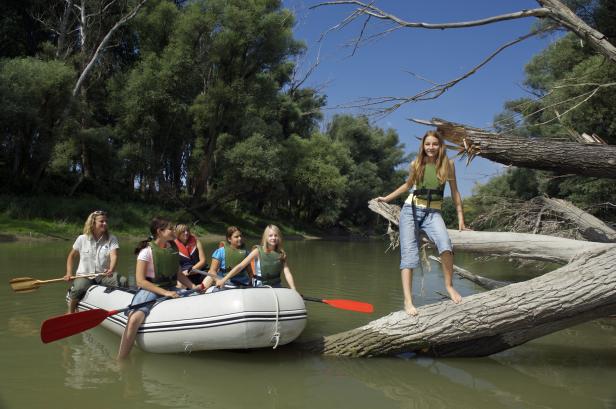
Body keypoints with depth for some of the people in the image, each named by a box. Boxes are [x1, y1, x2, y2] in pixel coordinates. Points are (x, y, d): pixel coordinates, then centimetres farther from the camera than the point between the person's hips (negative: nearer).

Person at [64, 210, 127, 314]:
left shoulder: (112, 239, 2)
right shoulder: (82, 239, 5)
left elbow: (114, 256, -14)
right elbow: (71, 256, 18)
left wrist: (111, 269, -35)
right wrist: (69, 273, 6)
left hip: (104, 275, 1)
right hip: (84, 275, 0)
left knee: (123, 281, -27)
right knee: (78, 288, -33)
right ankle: (70, 312, -6)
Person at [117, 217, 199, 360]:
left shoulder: (172, 249, 10)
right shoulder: (147, 251, -8)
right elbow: (140, 281, -12)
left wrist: (193, 287, 1)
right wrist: (164, 293, -20)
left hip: (170, 289, 6)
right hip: (149, 290, -5)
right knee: (134, 319, -34)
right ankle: (120, 363, -20)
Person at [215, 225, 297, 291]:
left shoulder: (281, 254, 1)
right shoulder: (258, 251, -8)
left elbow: (287, 273, -7)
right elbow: (240, 266, -12)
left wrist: (294, 291, -20)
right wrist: (224, 280, -18)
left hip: (277, 286, 3)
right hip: (261, 286, -3)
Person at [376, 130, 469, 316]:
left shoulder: (447, 164, 1)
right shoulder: (416, 164, 4)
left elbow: (455, 192, 7)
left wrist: (460, 218, 4)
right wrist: (387, 198, 22)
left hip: (433, 213, -1)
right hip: (411, 210, 1)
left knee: (445, 245, -28)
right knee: (409, 253, -13)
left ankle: (449, 285, -7)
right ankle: (408, 300, -16)